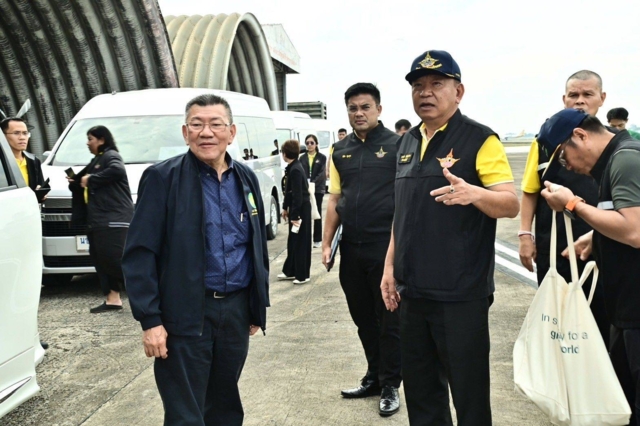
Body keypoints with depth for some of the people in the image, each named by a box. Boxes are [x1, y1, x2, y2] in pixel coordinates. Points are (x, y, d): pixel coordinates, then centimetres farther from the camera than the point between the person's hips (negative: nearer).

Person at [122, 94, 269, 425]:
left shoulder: (246, 179, 8)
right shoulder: (162, 177, -8)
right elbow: (140, 253, -10)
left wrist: (258, 307, 14)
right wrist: (150, 320, -15)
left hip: (237, 309, 5)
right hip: (185, 314, -5)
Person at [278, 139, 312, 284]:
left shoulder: (295, 170, -22)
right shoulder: (292, 168, 8)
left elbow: (298, 195, -23)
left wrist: (295, 215, -21)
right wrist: (285, 207, 21)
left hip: (301, 209, -10)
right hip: (296, 208, 10)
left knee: (301, 242, 0)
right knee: (293, 241, 17)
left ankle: (303, 275, 9)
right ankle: (290, 271, 27)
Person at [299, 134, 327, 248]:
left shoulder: (322, 157, 1)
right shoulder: (302, 158, 9)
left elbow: (322, 173, -8)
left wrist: (313, 183, -23)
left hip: (318, 189, -2)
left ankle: (318, 239, 10)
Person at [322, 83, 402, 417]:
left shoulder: (397, 145, -4)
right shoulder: (340, 151, 10)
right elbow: (334, 200, 13)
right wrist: (326, 243, 8)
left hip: (386, 247, -5)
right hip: (351, 249, 5)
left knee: (389, 320, 5)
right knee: (363, 318, 15)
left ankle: (389, 386, 19)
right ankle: (373, 377, 31)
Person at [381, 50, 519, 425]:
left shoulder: (480, 139, -7)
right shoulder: (409, 141, 12)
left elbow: (511, 204, -14)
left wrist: (473, 193, -34)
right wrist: (390, 265, 12)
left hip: (461, 292, -6)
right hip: (413, 289, 7)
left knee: (468, 390, 4)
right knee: (419, 388, 16)